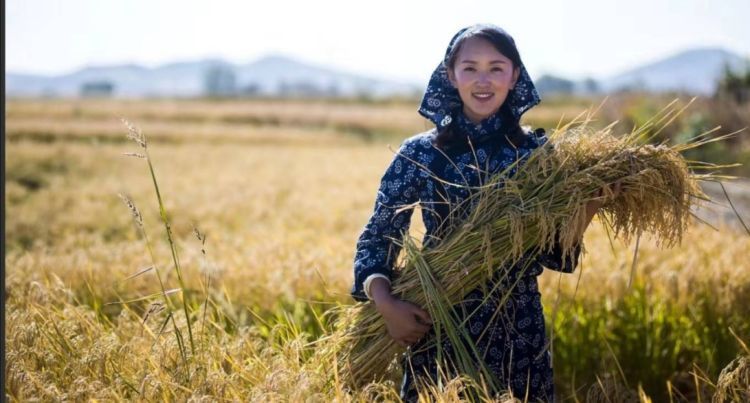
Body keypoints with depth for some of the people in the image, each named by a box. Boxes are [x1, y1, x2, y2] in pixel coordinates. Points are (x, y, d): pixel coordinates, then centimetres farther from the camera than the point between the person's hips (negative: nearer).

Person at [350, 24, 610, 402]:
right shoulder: (419, 154, -4)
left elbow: (553, 255, 2)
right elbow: (376, 239, -1)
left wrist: (585, 210, -15)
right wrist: (386, 304, -17)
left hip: (519, 334, 1)